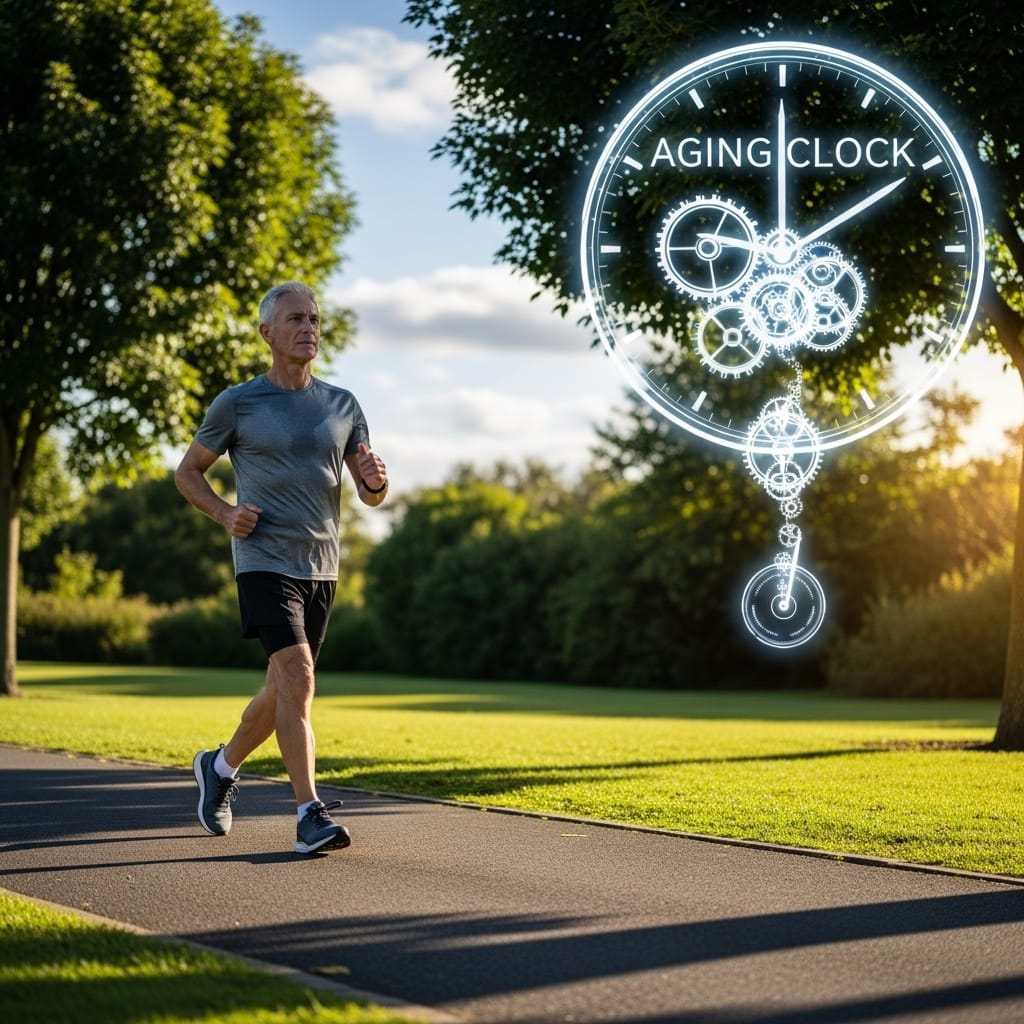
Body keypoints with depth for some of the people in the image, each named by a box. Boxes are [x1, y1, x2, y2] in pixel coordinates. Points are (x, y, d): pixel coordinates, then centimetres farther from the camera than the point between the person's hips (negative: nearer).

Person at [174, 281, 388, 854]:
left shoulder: (342, 405, 11)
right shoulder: (238, 404, 0)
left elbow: (370, 495, 13)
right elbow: (188, 473, 9)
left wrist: (376, 481, -12)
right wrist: (224, 514, -10)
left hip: (321, 569, 5)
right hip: (264, 563, -5)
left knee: (283, 690, 14)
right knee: (297, 677, -20)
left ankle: (221, 766, 39)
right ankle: (311, 816, -21)